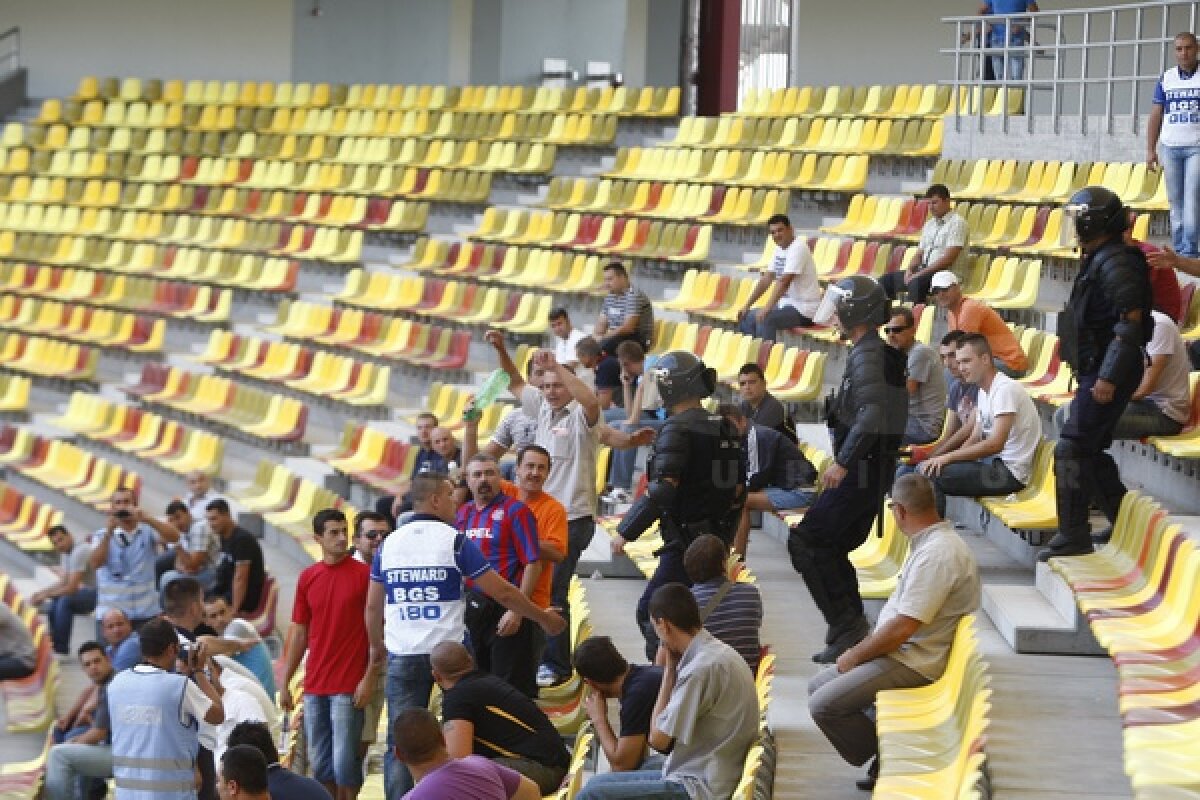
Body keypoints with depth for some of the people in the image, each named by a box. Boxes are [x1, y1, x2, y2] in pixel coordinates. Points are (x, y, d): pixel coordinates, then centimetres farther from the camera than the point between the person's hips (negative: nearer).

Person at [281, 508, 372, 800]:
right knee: (320, 763, 7)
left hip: (349, 688, -5)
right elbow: (299, 633, 14)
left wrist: (369, 678, -12)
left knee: (345, 760, -6)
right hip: (314, 686, 5)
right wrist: (284, 683, 11)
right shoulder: (307, 578, 9)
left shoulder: (364, 575, -4)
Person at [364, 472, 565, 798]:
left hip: (402, 658, 3)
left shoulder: (389, 544, 4)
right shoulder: (455, 541, -6)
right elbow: (502, 592, -6)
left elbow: (373, 606, 10)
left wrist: (377, 648, 27)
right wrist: (544, 618, 7)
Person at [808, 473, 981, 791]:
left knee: (824, 705, -17)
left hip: (914, 663, -11)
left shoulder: (937, 554, -23)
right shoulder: (932, 541, 10)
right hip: (901, 651, 11)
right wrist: (861, 649, 8)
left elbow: (903, 627, -25)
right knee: (818, 686, 14)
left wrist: (857, 655, -12)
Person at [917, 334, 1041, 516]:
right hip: (996, 465, 10)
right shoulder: (984, 392, 16)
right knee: (928, 466, 9)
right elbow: (975, 438, 17)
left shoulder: (1006, 389, -16)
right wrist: (943, 458, 0)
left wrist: (948, 458, -21)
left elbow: (995, 444, -24)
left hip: (1010, 473, -10)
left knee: (930, 474, -19)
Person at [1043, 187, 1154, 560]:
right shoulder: (1098, 260, 15)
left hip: (1109, 373, -11)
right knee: (1092, 450, 16)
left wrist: (1108, 377, -27)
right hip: (1096, 371, 11)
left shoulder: (1115, 263, -18)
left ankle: (1073, 536, -8)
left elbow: (1131, 322, -24)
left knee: (1072, 449, -11)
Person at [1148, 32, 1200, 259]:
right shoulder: (1166, 79, 9)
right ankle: (1178, 248, 10)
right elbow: (1156, 115, 12)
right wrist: (1150, 149, 8)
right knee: (1175, 200, 5)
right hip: (1170, 147, 3)